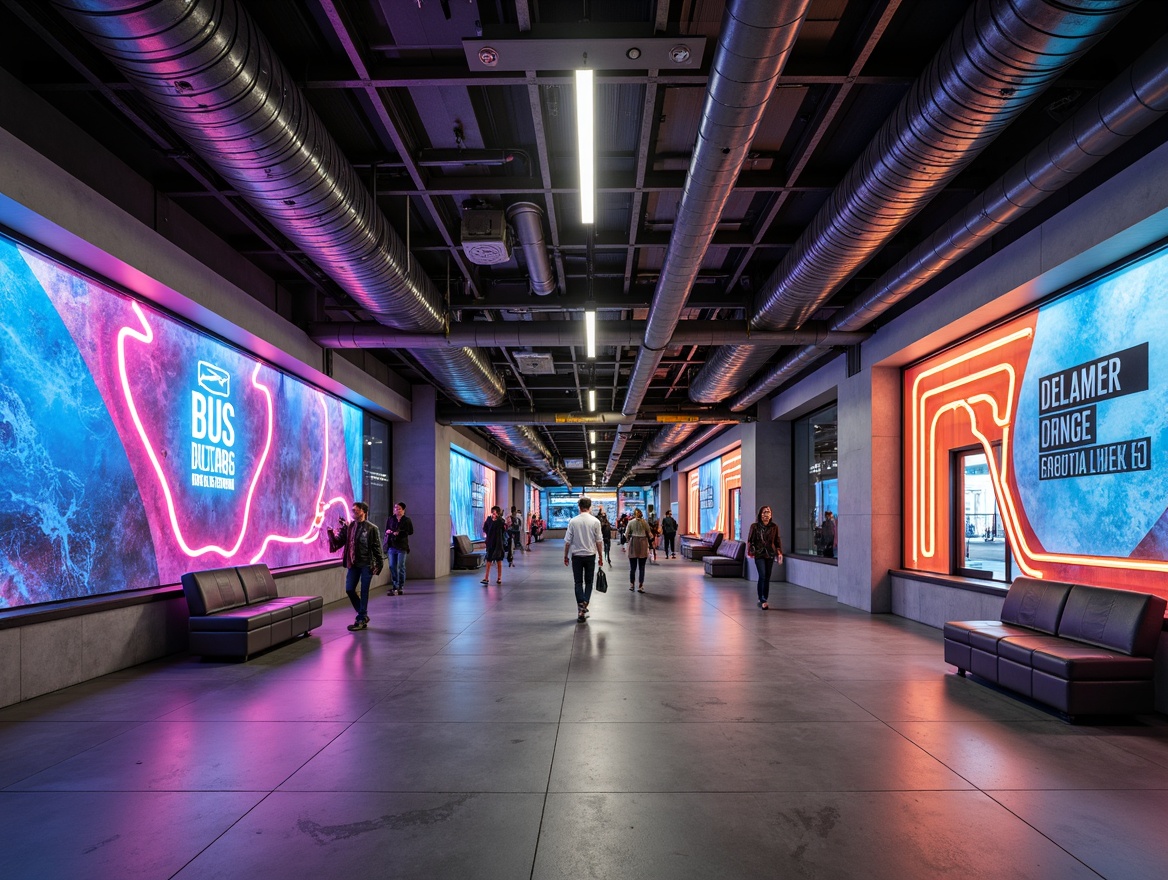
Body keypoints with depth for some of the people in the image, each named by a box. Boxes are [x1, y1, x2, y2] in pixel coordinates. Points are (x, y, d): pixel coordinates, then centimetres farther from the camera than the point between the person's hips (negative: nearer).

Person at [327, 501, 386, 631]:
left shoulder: (371, 528, -7)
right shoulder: (348, 527, 6)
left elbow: (377, 547, -6)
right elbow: (338, 541, 2)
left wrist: (378, 565, -9)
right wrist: (331, 533, -16)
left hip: (366, 564, -5)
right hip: (353, 563, 5)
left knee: (364, 592, 1)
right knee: (349, 590, 6)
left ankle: (361, 620, 11)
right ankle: (363, 615, 24)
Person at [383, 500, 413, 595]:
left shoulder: (407, 520, 0)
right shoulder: (390, 519, 10)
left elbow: (410, 531, -6)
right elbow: (386, 530, 17)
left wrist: (399, 532, -16)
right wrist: (388, 531, -6)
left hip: (402, 546, -3)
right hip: (391, 546, 3)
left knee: (401, 566, 1)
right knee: (392, 566, 2)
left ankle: (401, 587, 10)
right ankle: (394, 587, 9)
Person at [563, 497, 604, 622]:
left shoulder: (573, 521, -6)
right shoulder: (595, 521, -6)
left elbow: (567, 541, -4)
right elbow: (599, 541, -3)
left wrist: (566, 556, 7)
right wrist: (601, 557, 5)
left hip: (576, 555, 0)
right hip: (590, 555, 0)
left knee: (578, 582, 6)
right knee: (589, 581, 14)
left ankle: (580, 608, -5)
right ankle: (585, 603, 1)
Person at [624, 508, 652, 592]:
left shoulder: (630, 522, 0)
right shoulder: (645, 522, 0)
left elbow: (626, 534, -2)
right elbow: (649, 534, 3)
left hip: (633, 544, 0)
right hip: (643, 544, 0)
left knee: (632, 566, 11)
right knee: (641, 567, 4)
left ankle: (631, 585, 17)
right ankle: (640, 586, 0)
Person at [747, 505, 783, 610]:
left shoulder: (774, 526, 4)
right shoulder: (755, 526, -3)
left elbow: (777, 541, 9)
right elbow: (750, 540, 0)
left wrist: (779, 553, 1)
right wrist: (751, 552, -9)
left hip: (770, 554, 3)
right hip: (759, 554, -3)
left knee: (767, 578, 5)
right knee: (762, 576, -14)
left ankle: (763, 600, 13)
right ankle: (762, 600, -12)